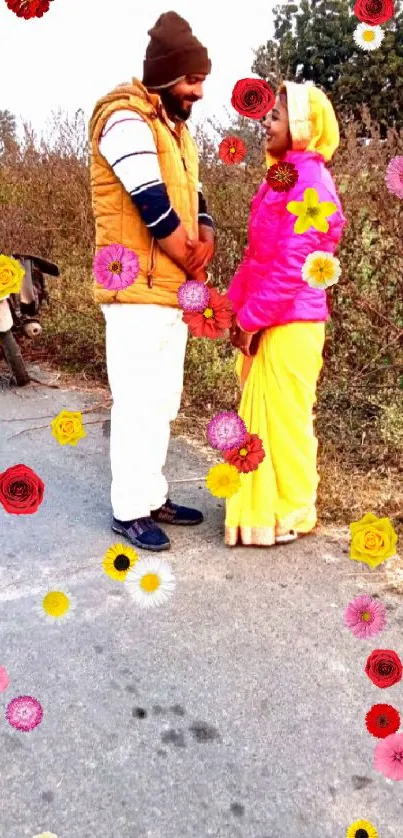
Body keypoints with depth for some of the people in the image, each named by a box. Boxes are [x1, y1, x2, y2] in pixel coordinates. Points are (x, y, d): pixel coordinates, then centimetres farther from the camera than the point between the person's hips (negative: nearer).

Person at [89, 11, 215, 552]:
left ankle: (153, 497, 24)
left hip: (172, 290, 9)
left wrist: (205, 245, -5)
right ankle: (129, 511, 9)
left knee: (162, 402, 13)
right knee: (138, 403, -4)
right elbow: (156, 211, -19)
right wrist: (192, 265, -6)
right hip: (138, 292, -9)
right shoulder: (127, 120, -11)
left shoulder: (174, 126, 18)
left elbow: (194, 200, 17)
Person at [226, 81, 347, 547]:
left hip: (288, 324, -9)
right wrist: (237, 307, 9)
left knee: (284, 417, 1)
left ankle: (290, 514, 18)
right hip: (268, 321, 9)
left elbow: (292, 265, -21)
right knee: (265, 415, 16)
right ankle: (265, 505, 31)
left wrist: (249, 320, -16)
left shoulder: (309, 183, -15)